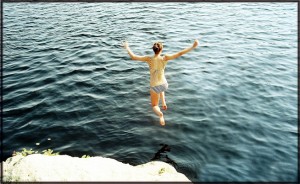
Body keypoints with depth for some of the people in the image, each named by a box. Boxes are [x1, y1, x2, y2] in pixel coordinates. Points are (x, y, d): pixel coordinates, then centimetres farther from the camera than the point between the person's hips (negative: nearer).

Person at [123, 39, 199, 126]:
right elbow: (179, 54, -23)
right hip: (164, 84, 2)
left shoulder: (149, 59, -19)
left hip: (154, 86, -2)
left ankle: (160, 114, -15)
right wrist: (193, 46, -20)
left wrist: (127, 47, -2)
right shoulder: (164, 58, -19)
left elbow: (133, 57, -16)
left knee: (154, 106, 18)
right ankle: (163, 103, 32)